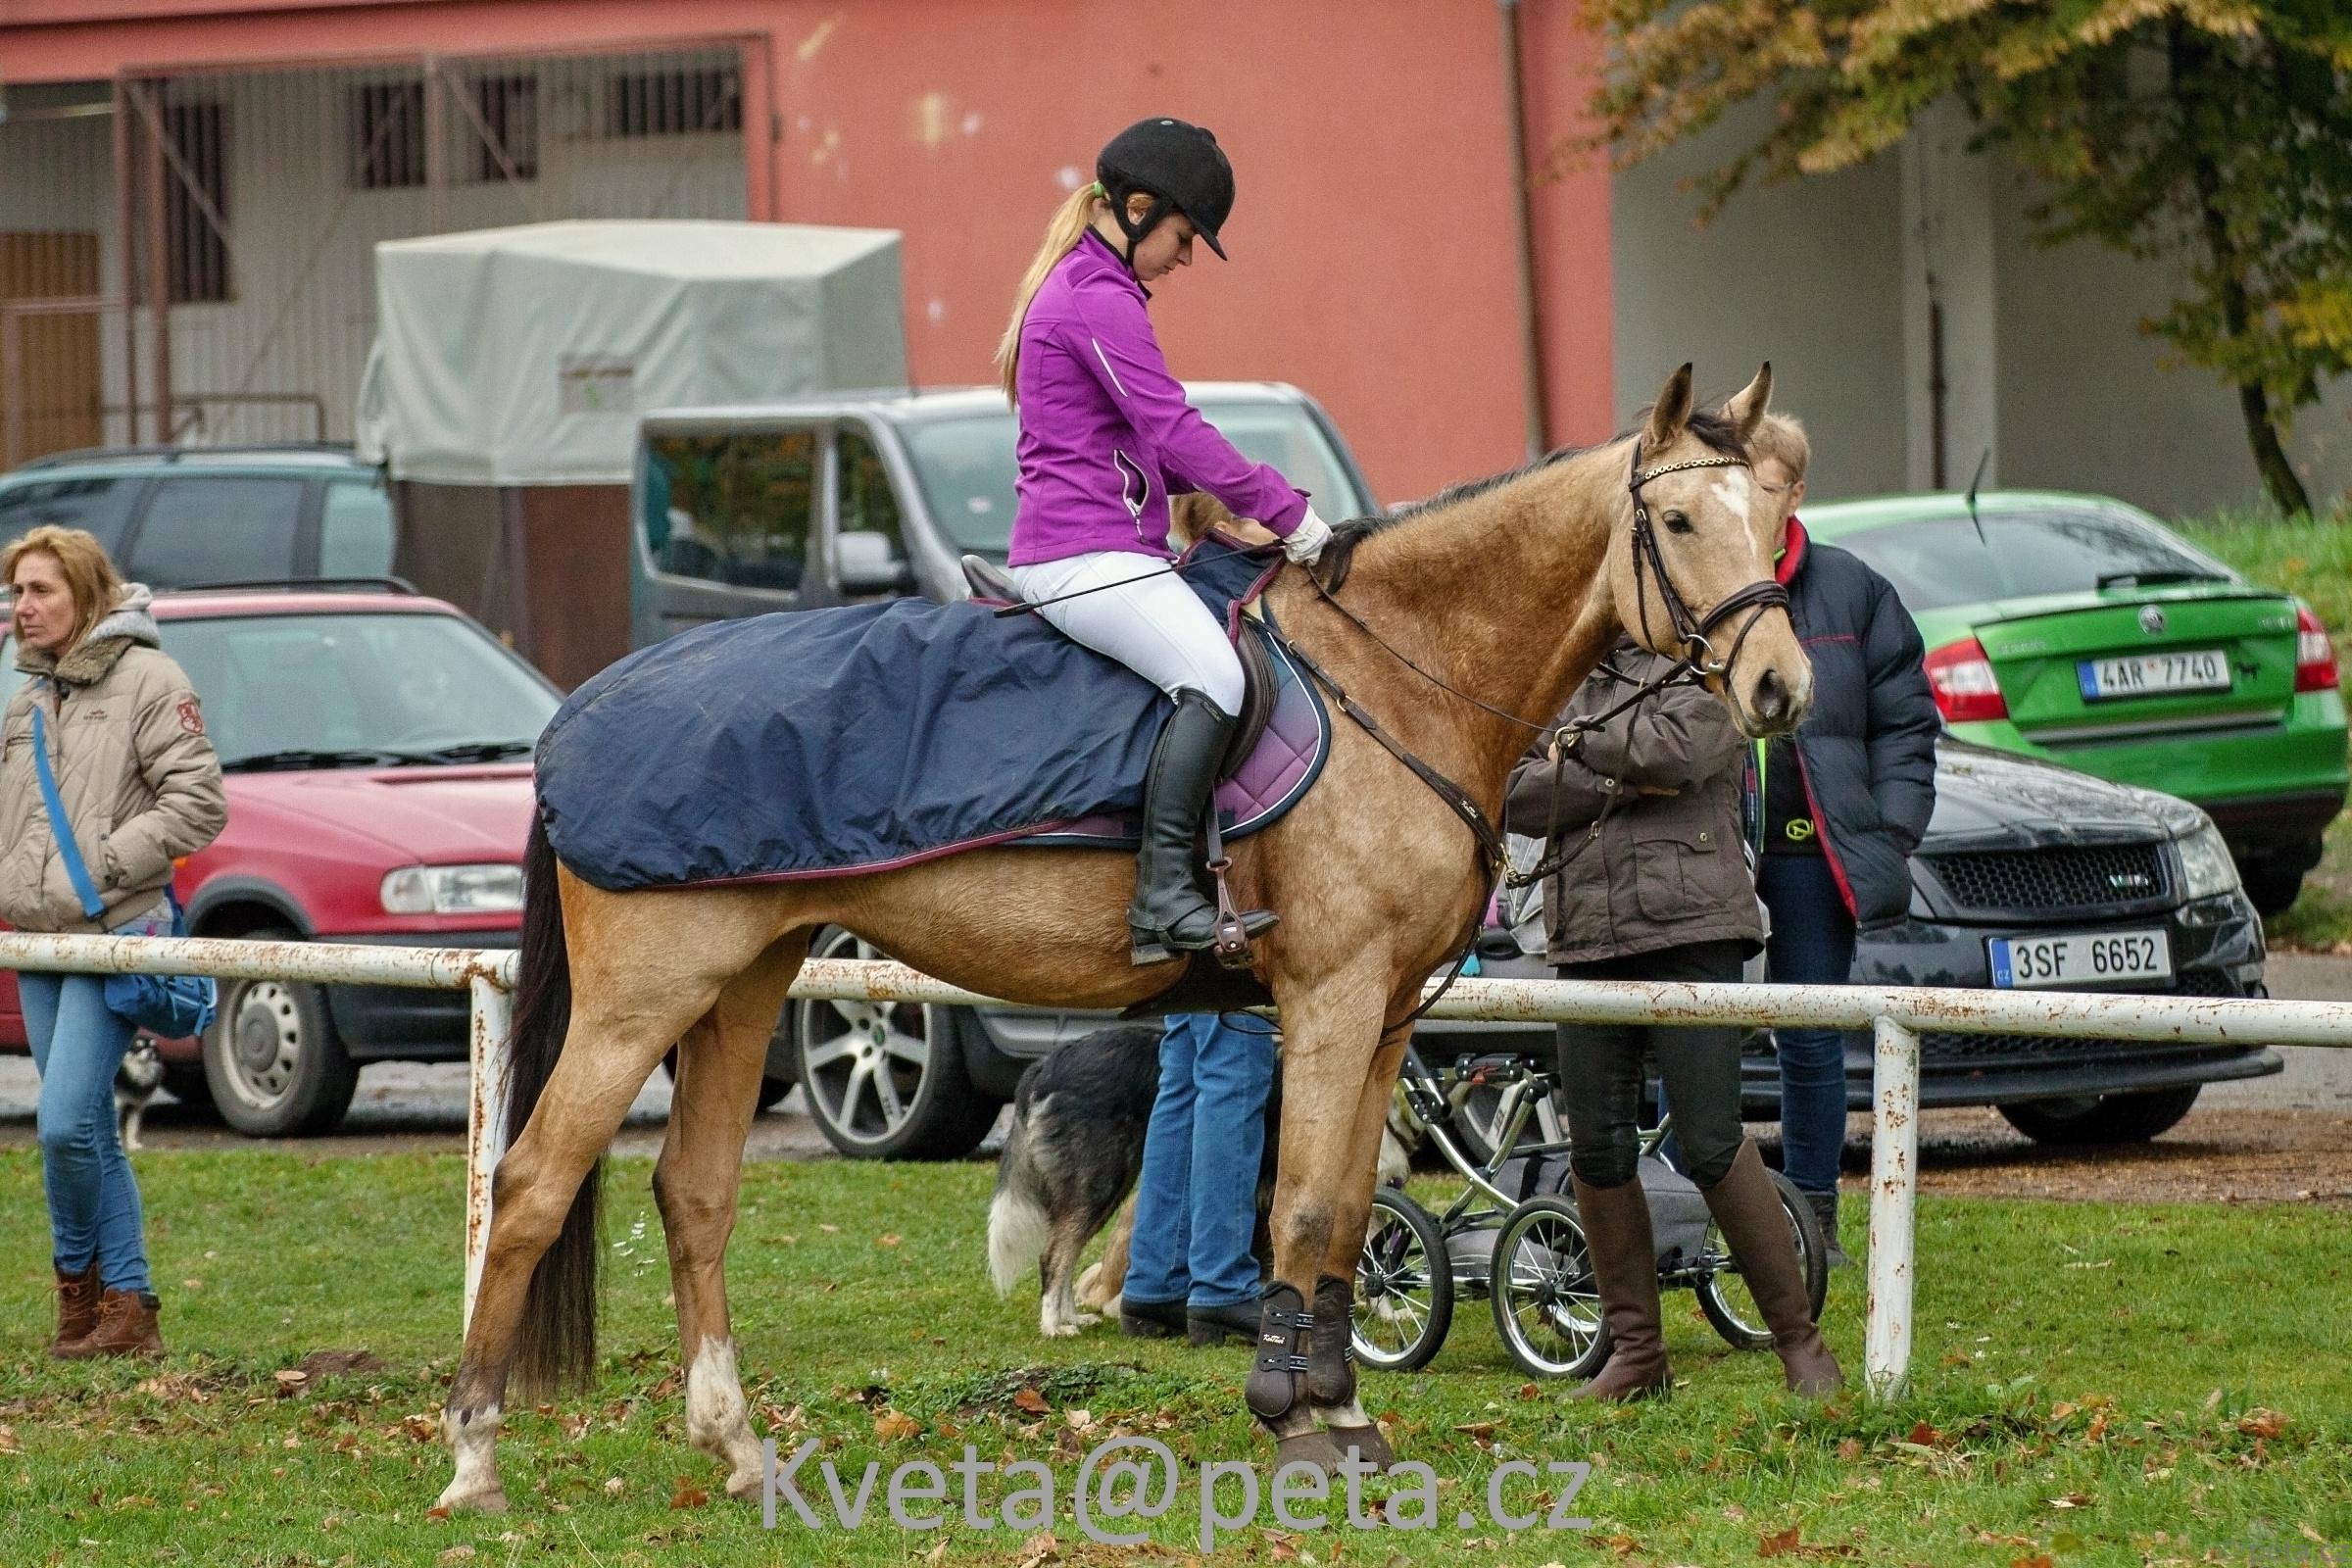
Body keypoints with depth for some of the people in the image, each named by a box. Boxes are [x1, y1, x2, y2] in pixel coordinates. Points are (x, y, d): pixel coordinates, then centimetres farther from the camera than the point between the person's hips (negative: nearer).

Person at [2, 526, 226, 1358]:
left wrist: (99, 868, -14)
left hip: (114, 936, -7)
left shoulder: (147, 679, -6)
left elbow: (198, 803, -11)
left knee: (67, 1124, -16)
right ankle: (128, 1307, 12)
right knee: (88, 1133, 8)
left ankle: (81, 1278, 2)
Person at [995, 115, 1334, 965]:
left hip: (1080, 558, 11)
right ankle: (1164, 896, -31)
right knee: (1216, 675, -25)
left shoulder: (1076, 288, 23)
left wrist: (1224, 500, 14)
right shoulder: (1102, 302, -11)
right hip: (1089, 555, -11)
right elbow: (1175, 431, -17)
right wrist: (1287, 512, -11)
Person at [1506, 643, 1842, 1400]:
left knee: (1713, 1147, -9)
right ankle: (1634, 1351, 13)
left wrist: (1581, 744, -3)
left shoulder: (1698, 675, 2)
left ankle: (1799, 1341, -2)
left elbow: (1676, 749, -19)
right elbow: (1517, 798, 4)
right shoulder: (1567, 687, 18)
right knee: (1598, 1152, 4)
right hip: (1585, 941, 6)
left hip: (1690, 935, -6)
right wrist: (1618, 784, -10)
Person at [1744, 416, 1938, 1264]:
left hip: (1813, 849, 2)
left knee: (1812, 1041, 9)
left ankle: (1813, 1216, 18)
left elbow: (1906, 718, 10)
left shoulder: (1851, 592, 6)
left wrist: (1891, 831, 1)